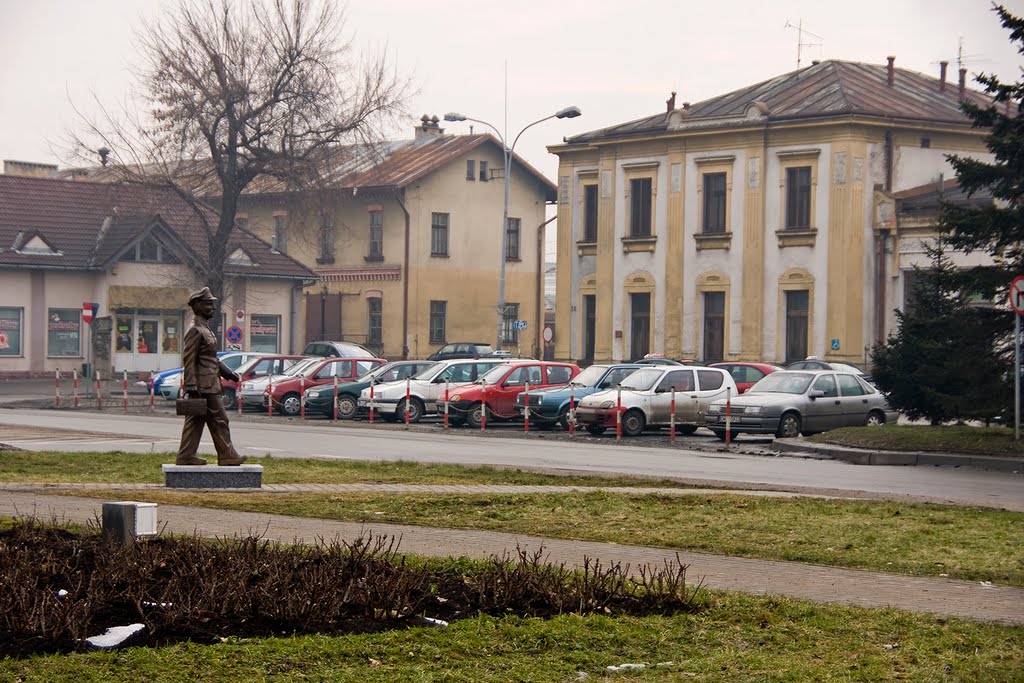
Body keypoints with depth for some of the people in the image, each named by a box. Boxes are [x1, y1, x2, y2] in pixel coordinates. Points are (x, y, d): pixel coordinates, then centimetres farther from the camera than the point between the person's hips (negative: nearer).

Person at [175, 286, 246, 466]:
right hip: (205, 386, -10)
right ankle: (227, 456, 2)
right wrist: (192, 387, -22)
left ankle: (186, 457, 11)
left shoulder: (205, 328, 18)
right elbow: (189, 361, -18)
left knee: (195, 421, 10)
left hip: (208, 385, 10)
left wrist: (227, 372, 22)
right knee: (218, 420, -4)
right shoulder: (195, 330, -14)